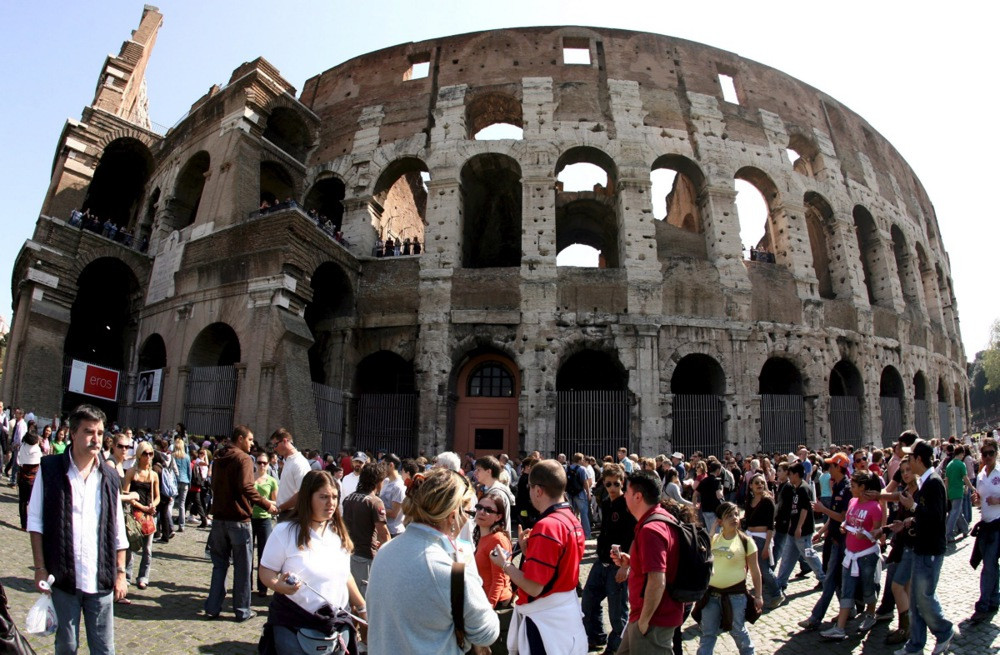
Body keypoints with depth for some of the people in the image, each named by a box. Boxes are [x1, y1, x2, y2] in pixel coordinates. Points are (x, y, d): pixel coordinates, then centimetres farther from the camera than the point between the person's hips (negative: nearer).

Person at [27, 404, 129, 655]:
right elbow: (35, 521, -1)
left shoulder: (109, 477, 5)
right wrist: (40, 568, -6)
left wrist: (120, 573, 7)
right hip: (63, 577, -1)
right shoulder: (49, 469, -2)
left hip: (101, 580, 2)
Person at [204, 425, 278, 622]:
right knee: (242, 567, 3)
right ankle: (242, 610, 10)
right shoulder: (243, 458, -13)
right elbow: (246, 488, -24)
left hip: (219, 517, 7)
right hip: (238, 519, -7)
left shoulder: (218, 458, 13)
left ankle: (213, 607, 17)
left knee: (219, 564, 15)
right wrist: (267, 504, -17)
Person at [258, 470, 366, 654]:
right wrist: (278, 585, -27)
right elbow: (266, 570, -6)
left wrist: (362, 608, 16)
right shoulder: (285, 531, -9)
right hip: (293, 626, -4)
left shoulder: (338, 532, 7)